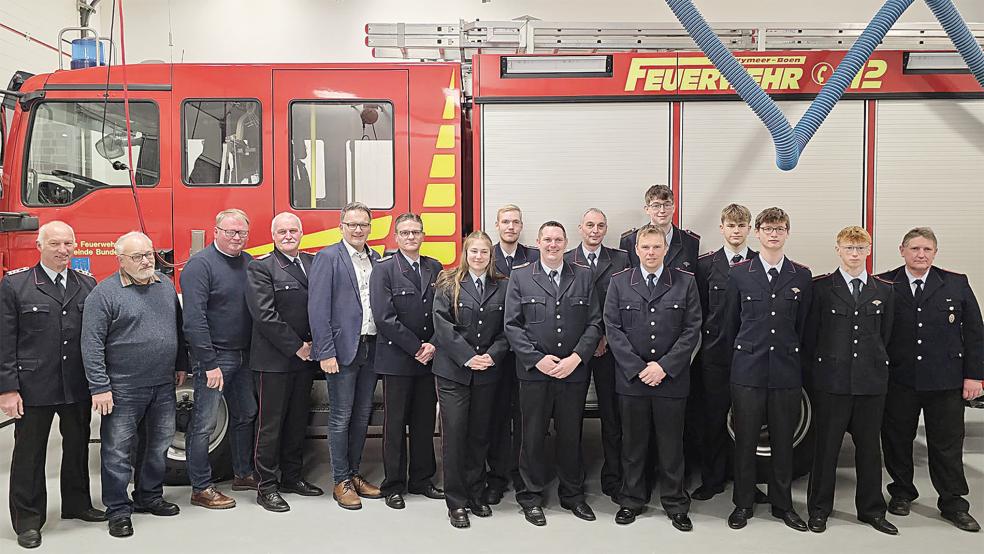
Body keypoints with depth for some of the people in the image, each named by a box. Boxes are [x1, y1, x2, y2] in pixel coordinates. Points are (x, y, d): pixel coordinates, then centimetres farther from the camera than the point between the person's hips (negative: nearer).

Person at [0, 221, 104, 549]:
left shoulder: (87, 284, 5)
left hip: (79, 387, 4)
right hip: (33, 387, -3)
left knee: (78, 447, 17)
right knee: (29, 454, 9)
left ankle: (77, 504, 35)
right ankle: (28, 521, 23)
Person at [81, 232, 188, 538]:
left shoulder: (166, 286, 8)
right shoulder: (104, 293, -10)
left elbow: (177, 329, 18)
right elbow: (92, 344, -13)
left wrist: (181, 365, 16)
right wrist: (100, 387, -16)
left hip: (163, 386, 6)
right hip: (123, 389, -6)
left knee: (158, 446, 15)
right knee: (118, 450, 2)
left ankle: (149, 497, 31)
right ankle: (118, 510, 15)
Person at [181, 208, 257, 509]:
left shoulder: (249, 263, 10)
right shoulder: (200, 264, -12)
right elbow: (194, 318, -18)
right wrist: (209, 364, -21)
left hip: (243, 356, 8)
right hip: (214, 357, -8)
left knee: (246, 415, 16)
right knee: (204, 424, 0)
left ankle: (244, 474, 32)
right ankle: (201, 488, 11)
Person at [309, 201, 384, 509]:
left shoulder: (375, 260, 12)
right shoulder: (327, 258, -7)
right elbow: (318, 308, -12)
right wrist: (326, 353, -16)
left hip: (371, 348, 6)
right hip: (342, 349, -6)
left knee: (362, 414, 13)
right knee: (341, 417, 2)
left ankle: (354, 474, 26)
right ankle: (341, 482, 13)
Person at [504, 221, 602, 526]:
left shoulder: (583, 276, 7)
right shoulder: (520, 277, 2)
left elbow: (594, 323, 3)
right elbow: (512, 326, -2)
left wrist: (576, 357, -10)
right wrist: (538, 359, -11)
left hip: (574, 372, 2)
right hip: (534, 372, -1)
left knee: (571, 435, 12)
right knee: (533, 436, 7)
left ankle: (572, 494, 29)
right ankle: (531, 496, 22)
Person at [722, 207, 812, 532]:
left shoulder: (802, 276, 5)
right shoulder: (739, 274, 1)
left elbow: (802, 325, 10)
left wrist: (791, 354, 11)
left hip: (786, 370, 1)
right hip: (747, 370, -1)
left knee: (783, 440, 9)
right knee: (745, 440, 5)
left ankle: (782, 504, 25)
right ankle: (743, 504, 19)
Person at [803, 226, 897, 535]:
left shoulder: (884, 290, 8)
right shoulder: (821, 287, -1)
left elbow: (885, 334, 14)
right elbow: (810, 333, 1)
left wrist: (875, 365, 11)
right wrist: (814, 372, 1)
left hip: (872, 381, 3)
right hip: (831, 381, -3)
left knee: (869, 447, 12)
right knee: (826, 447, 5)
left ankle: (871, 509, 27)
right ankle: (819, 509, 17)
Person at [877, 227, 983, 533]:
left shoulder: (957, 284, 4)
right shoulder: (884, 285, -1)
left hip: (945, 381, 1)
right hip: (898, 379, 0)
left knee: (948, 444, 8)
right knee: (897, 439, 11)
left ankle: (953, 504, 23)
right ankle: (902, 493, 30)